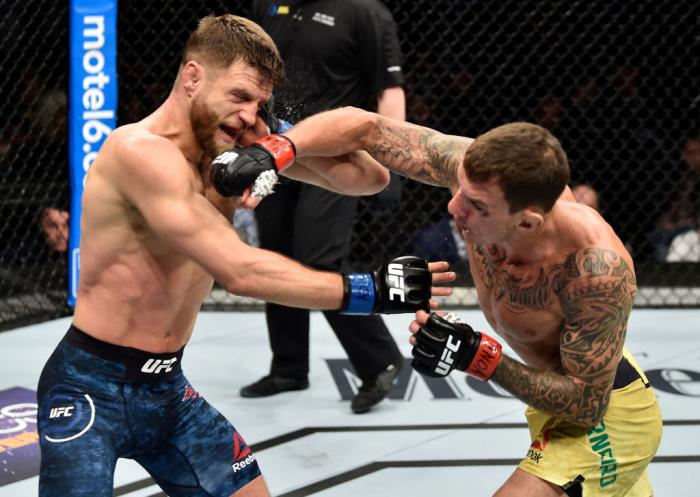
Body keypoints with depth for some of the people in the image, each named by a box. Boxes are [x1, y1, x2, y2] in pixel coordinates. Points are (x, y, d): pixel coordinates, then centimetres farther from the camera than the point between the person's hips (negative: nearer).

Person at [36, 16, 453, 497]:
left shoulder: (233, 147, 1)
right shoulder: (142, 151, -22)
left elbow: (370, 177, 1)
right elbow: (239, 271, -28)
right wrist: (368, 291, -28)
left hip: (168, 388, 8)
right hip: (92, 389, -8)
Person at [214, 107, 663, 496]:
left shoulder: (599, 269, -39)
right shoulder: (480, 170, -25)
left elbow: (586, 403, -28)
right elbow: (363, 128, -16)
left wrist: (479, 357, -36)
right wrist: (271, 153, -32)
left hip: (607, 417, -8)